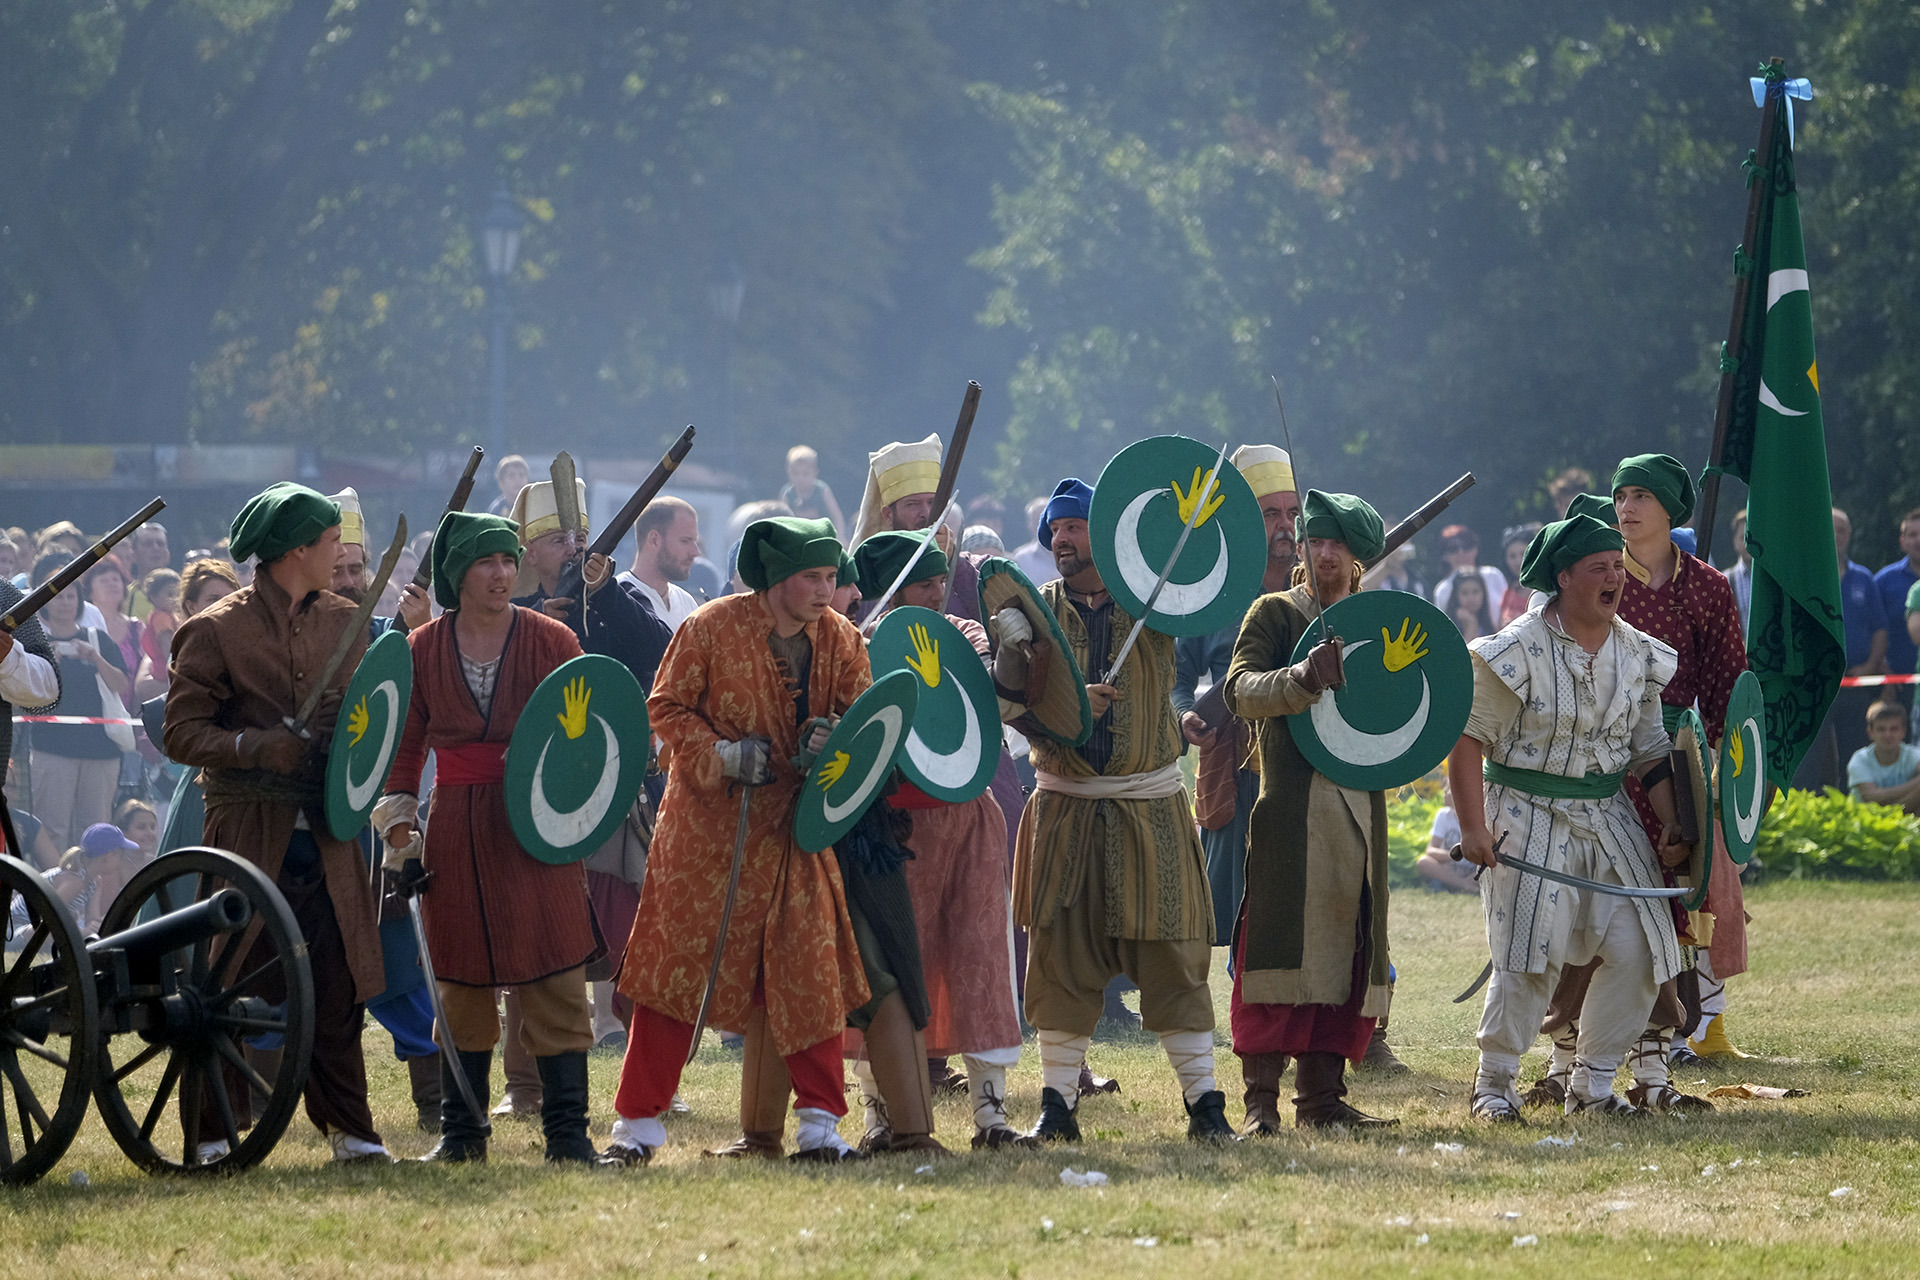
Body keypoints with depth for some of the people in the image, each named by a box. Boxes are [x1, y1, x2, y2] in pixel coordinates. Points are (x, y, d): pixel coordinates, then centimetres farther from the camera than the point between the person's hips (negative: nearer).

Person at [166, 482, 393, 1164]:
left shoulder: (343, 621, 14)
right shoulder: (216, 630, -3)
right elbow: (182, 732, -6)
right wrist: (259, 748, -18)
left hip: (327, 834, 4)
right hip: (249, 832, -4)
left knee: (338, 986, 1)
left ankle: (347, 1128, 8)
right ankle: (214, 1132, 5)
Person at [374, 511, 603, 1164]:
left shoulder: (551, 641, 1)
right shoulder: (422, 650, 6)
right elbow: (406, 747, 12)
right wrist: (399, 824, 4)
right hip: (456, 833, 2)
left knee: (554, 980, -5)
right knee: (462, 982, 6)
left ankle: (566, 1128, -2)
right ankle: (461, 1129, 14)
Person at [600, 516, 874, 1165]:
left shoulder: (842, 640, 0)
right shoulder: (710, 629, -11)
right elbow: (666, 706, -6)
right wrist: (722, 754, -20)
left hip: (795, 830, 3)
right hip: (708, 826, -3)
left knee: (811, 973, 1)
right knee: (678, 966, -1)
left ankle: (820, 1125, 9)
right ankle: (637, 1124, 6)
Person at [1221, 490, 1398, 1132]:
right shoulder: (1274, 614, 3)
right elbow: (1240, 690, -12)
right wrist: (1302, 678, -29)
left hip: (1359, 807, 5)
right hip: (1291, 807, -5)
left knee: (1346, 952, 4)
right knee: (1279, 947, -10)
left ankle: (1323, 1096, 10)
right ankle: (1262, 1099, -10)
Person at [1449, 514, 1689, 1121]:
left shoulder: (1638, 655, 7)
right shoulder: (1519, 650, -10)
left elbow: (1649, 751, 15)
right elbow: (1469, 737, -9)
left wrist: (1672, 826, 3)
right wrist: (1472, 827, -16)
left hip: (1610, 820, 6)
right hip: (1531, 820, -6)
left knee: (1636, 951, -1)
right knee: (1531, 956, -12)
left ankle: (1593, 1082, 13)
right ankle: (1493, 1082, 4)